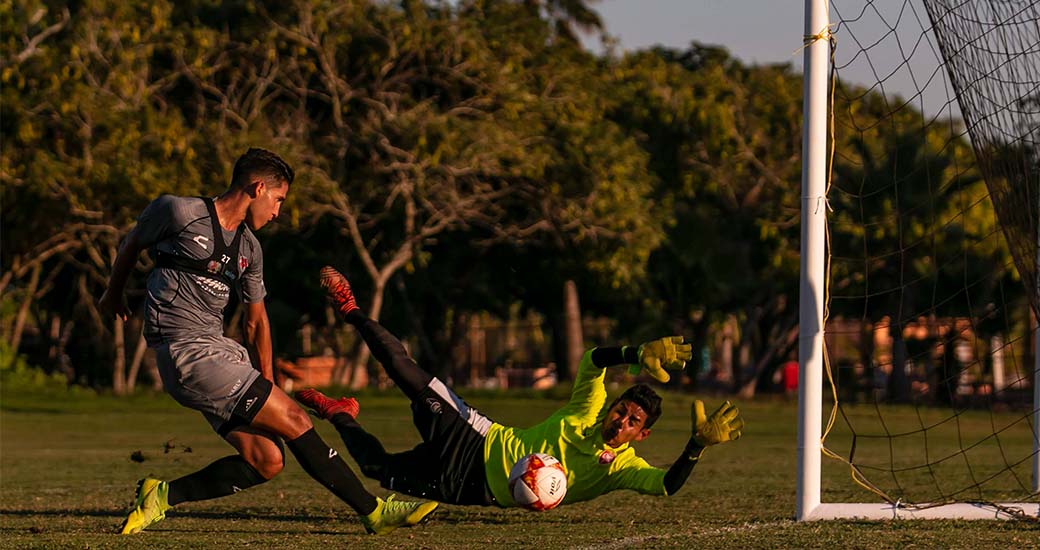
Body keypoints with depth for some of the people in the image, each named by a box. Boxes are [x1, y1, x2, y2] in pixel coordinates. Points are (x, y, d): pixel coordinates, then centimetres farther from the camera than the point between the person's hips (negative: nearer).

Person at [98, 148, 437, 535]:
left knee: (267, 462, -5)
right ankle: (373, 511, -7)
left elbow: (256, 320, 25)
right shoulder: (179, 213, -6)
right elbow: (132, 244, 11)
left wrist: (265, 384, 24)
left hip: (218, 348, 8)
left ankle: (164, 495, 6)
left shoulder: (249, 249, 15)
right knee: (294, 420, -12)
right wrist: (114, 293, 26)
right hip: (185, 353, -8)